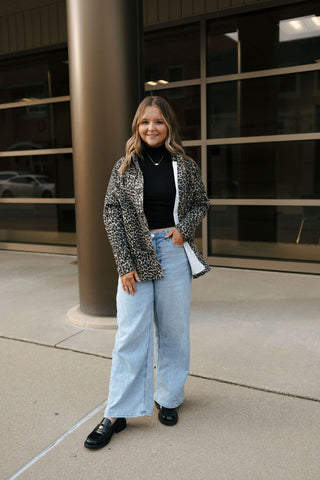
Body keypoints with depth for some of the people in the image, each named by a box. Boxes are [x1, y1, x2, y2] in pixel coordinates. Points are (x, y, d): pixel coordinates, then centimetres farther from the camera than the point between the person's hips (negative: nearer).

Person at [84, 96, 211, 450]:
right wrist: (125, 264, -8)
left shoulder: (185, 166, 4)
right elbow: (111, 214, -1)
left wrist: (184, 228, -8)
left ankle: (168, 398, 29)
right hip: (135, 255, -1)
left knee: (173, 329, 10)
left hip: (174, 252, 1)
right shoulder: (124, 167, 2)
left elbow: (201, 203, 14)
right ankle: (117, 413, 11)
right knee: (130, 333, 0)